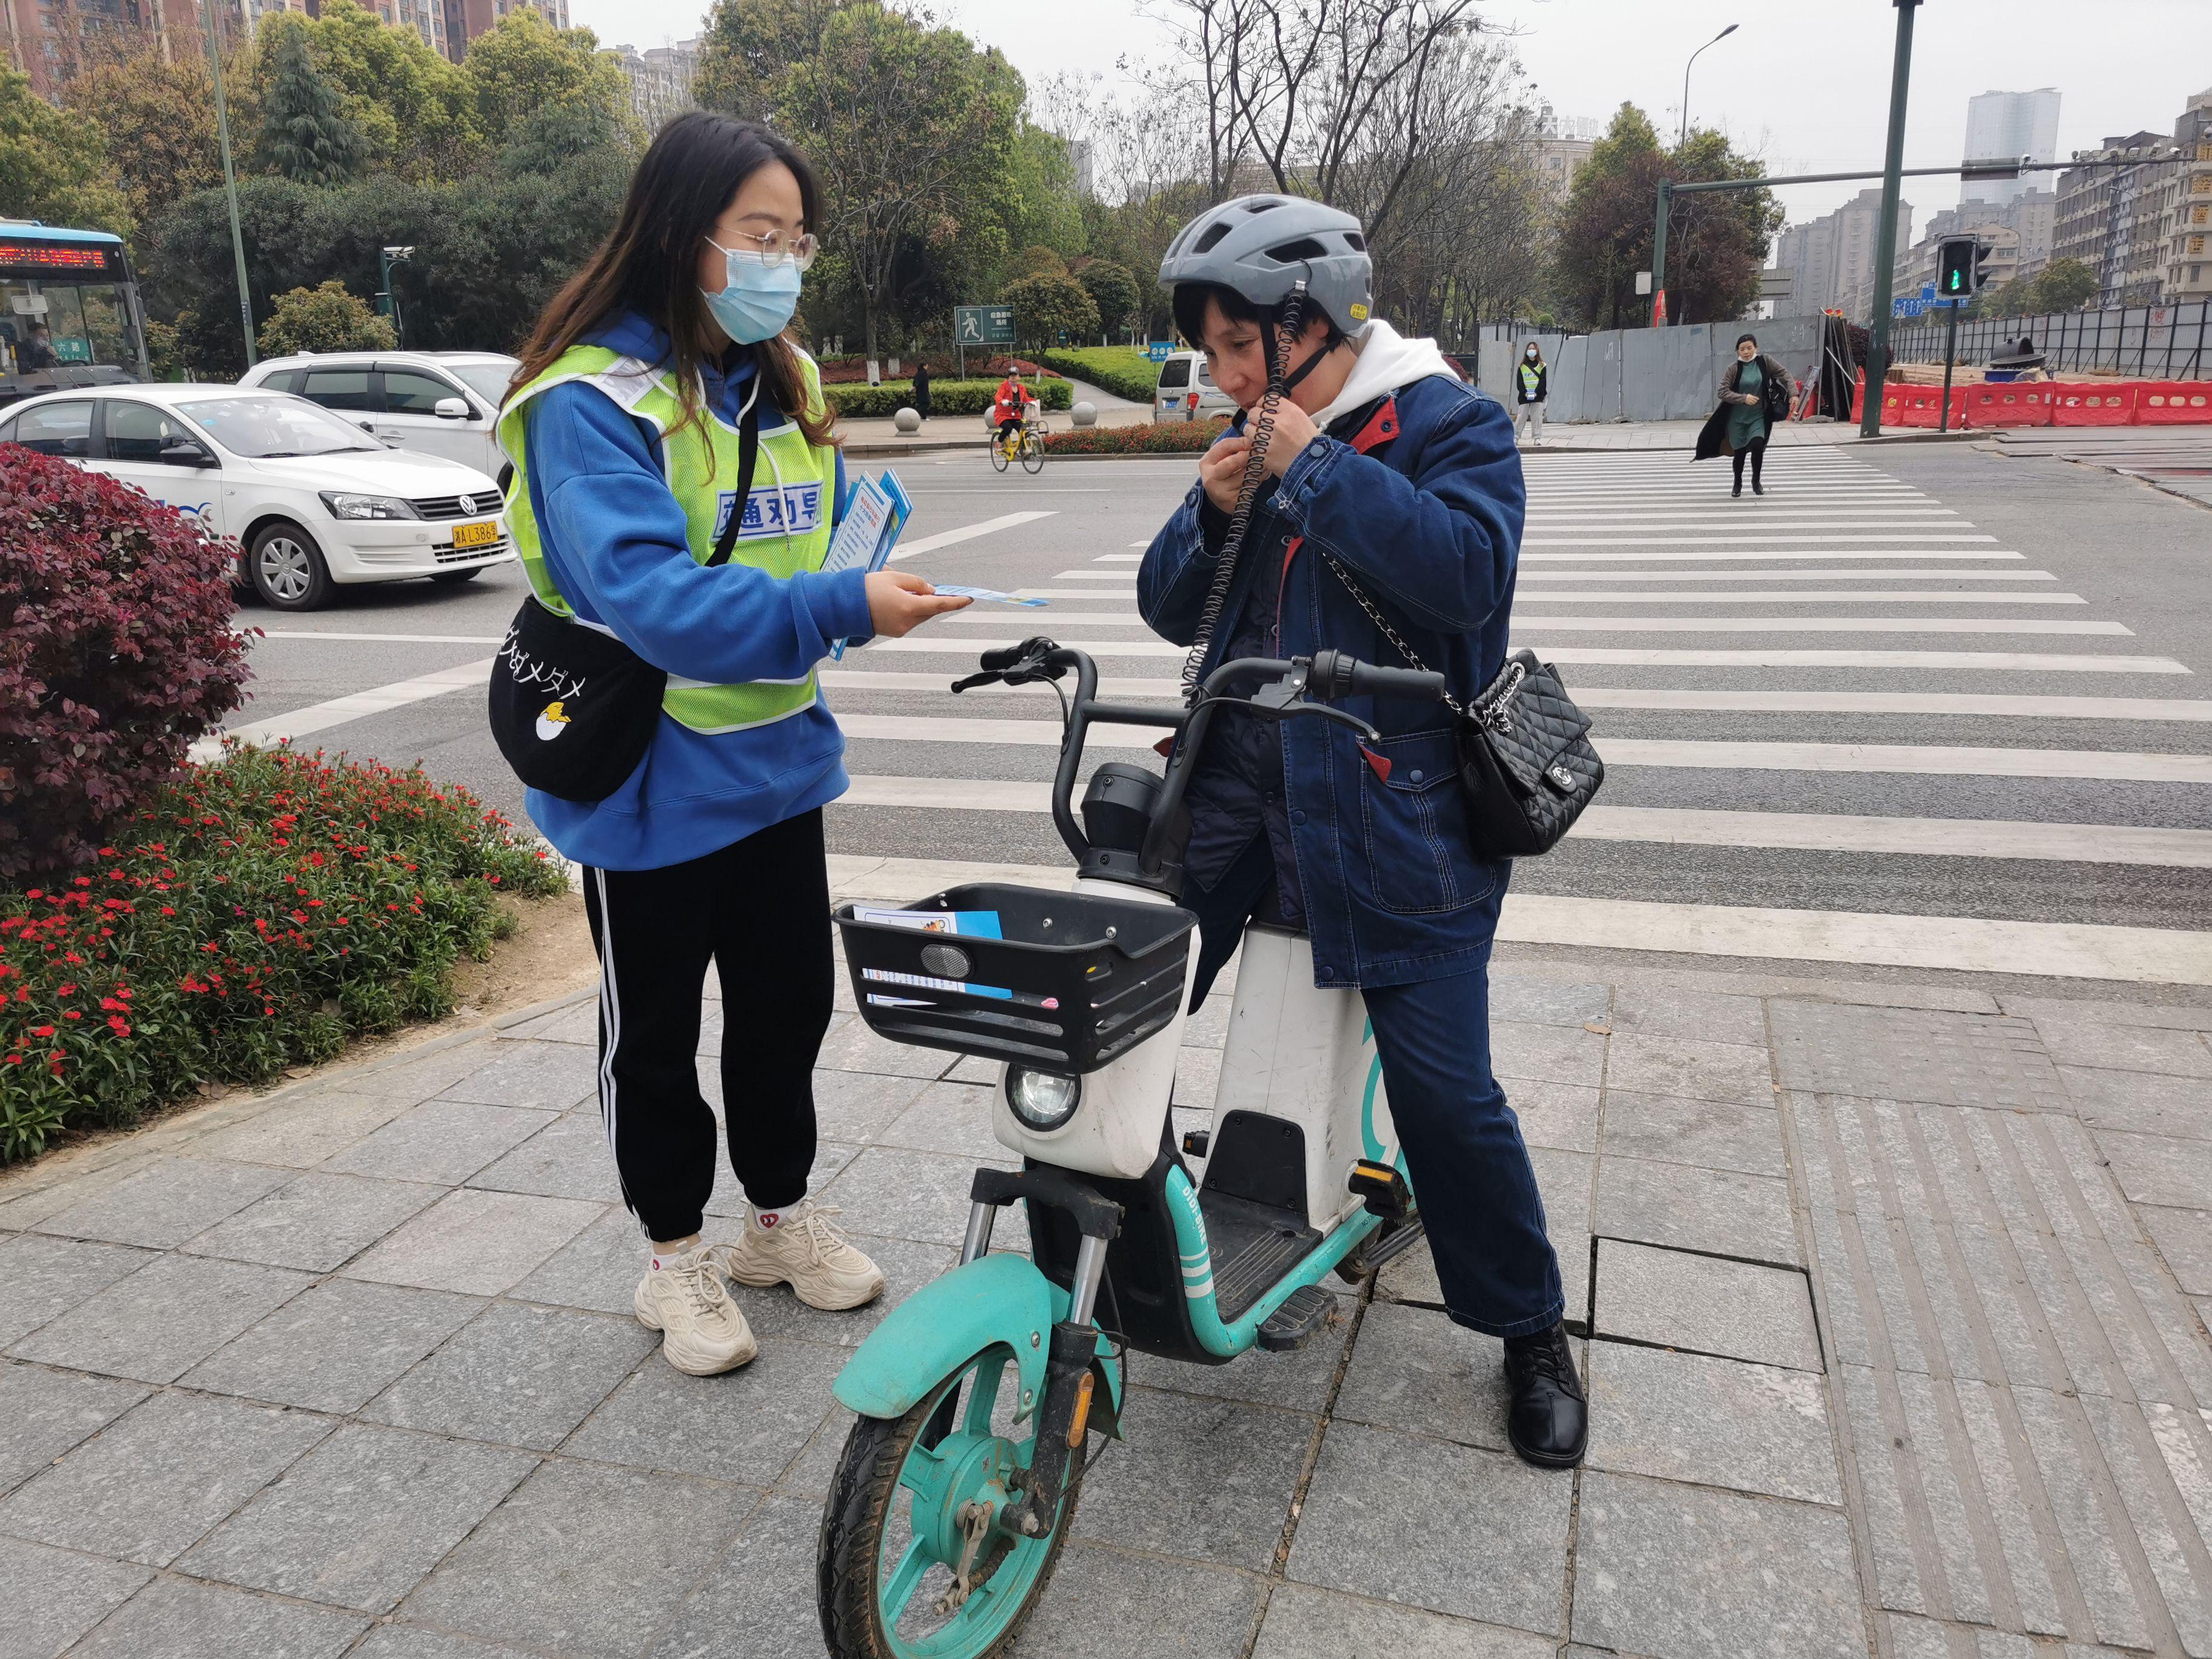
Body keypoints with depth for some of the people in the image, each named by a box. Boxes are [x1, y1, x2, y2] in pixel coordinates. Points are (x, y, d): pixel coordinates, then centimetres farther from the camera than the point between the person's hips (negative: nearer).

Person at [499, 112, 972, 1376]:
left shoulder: (787, 380, 5)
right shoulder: (594, 401, -19)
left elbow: (835, 517, 15)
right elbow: (648, 593, -31)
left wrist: (880, 553, -9)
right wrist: (840, 608, -40)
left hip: (778, 763, 7)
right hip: (652, 786, -6)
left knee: (790, 1006, 18)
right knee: (657, 1033, 12)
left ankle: (782, 1212, 40)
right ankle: (676, 1251, 33)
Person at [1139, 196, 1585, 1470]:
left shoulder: (1450, 424, -4)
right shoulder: (1259, 436, 15)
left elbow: (1468, 571, -23)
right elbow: (1173, 609, 13)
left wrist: (1319, 468, -19)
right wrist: (1214, 515, -6)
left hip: (1393, 803, -6)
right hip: (1239, 778, 6)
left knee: (1446, 1088, -4)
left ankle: (1533, 1332, 20)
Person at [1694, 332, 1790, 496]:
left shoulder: (1764, 361, -3)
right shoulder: (1734, 368, -7)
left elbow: (1784, 374, 0)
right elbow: (1723, 392, -10)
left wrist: (1793, 395, -10)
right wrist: (1744, 398, -21)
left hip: (1758, 416, 0)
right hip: (1737, 418, 0)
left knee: (1757, 445, -19)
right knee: (1740, 451, 7)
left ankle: (1756, 481, 6)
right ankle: (1738, 484, 33)